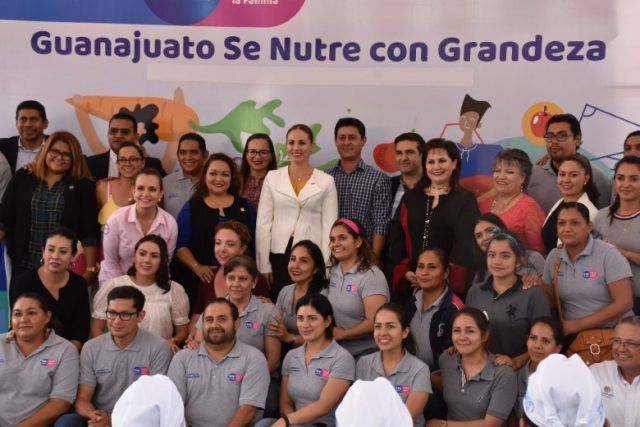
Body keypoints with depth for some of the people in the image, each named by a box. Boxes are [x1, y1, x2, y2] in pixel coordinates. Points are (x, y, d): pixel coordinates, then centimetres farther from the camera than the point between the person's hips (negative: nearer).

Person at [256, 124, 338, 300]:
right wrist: (264, 265, -1)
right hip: (279, 253, 1)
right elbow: (263, 223, 4)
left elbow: (329, 226, 1)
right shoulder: (272, 178, 6)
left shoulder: (326, 181, 4)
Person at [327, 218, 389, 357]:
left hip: (365, 354, -6)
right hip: (334, 351, 6)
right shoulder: (333, 271, 5)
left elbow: (375, 323, -21)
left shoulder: (371, 276, -16)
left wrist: (341, 334, -14)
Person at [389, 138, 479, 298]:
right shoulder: (410, 197, 13)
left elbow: (466, 243, -6)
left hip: (450, 282, -3)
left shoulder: (465, 200, 2)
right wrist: (405, 271, -5)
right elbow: (396, 237, 8)